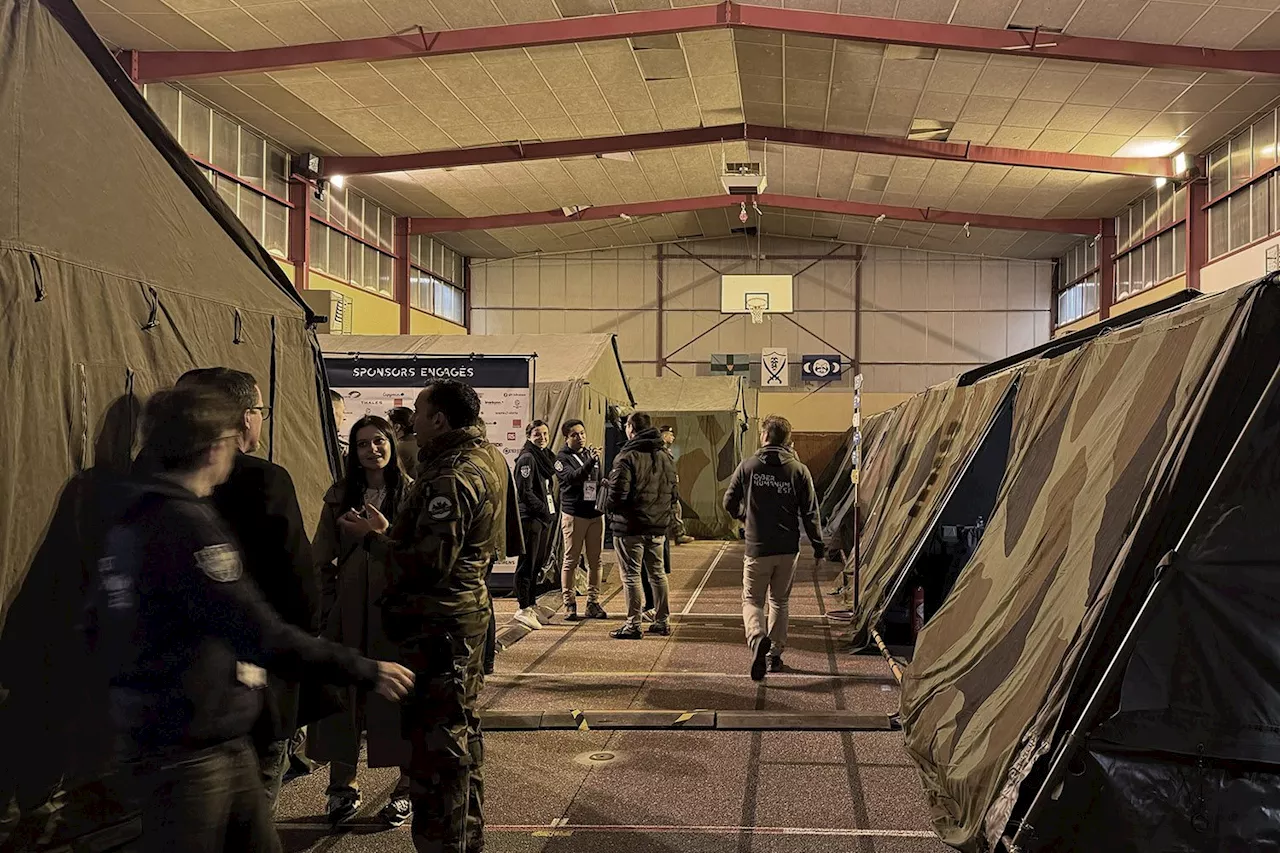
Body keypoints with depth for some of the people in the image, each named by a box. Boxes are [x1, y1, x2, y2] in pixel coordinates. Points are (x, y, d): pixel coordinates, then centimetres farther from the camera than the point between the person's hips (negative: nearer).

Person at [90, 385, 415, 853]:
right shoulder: (187, 525, -22)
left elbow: (98, 628, 16)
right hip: (187, 756, -9)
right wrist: (365, 671, -21)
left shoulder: (132, 520, 8)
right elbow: (260, 635, -27)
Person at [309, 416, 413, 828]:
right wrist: (327, 605, 5)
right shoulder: (340, 496, 7)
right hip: (348, 611, 3)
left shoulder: (411, 493, -1)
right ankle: (343, 786, 24)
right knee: (343, 694, 8)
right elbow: (322, 559, 10)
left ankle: (407, 786, 19)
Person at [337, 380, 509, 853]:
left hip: (438, 624, -11)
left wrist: (372, 538, -13)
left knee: (437, 742, -3)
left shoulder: (451, 477, -21)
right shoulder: (486, 458, 11)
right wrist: (390, 531, 10)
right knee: (460, 732, 21)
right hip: (466, 612, 11)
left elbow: (430, 563, -25)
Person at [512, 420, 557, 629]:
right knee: (527, 563, -4)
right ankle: (524, 608, 0)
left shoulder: (545, 456, 16)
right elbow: (524, 491, -17)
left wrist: (552, 509, 11)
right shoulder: (527, 458, -12)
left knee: (537, 563, 14)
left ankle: (532, 605, 23)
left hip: (545, 516, 9)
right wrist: (543, 510, -15)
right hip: (530, 517, -9)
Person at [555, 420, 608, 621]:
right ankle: (569, 604, 4)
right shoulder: (563, 457, -4)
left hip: (596, 513, 6)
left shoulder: (591, 454, 15)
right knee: (571, 560, -1)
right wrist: (590, 462, -34)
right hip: (574, 513, -6)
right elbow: (573, 477, -22)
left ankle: (593, 602, 14)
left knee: (595, 560, 8)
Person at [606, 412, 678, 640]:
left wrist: (612, 511, 0)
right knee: (657, 572, 16)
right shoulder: (667, 457, 8)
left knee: (631, 575, 0)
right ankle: (662, 621, 21)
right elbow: (673, 492, 10)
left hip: (630, 527, -7)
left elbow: (617, 494, -18)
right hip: (658, 527, 7)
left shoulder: (628, 457, -15)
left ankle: (633, 624, 2)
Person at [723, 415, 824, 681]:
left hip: (757, 548, -2)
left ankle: (758, 638, -20)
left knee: (752, 600, 8)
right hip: (788, 549, 2)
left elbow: (730, 503, 0)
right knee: (779, 601, 18)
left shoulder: (748, 466, -6)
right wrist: (818, 546, 8)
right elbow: (810, 513, -3)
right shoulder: (799, 470, -4)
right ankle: (774, 654, 21)